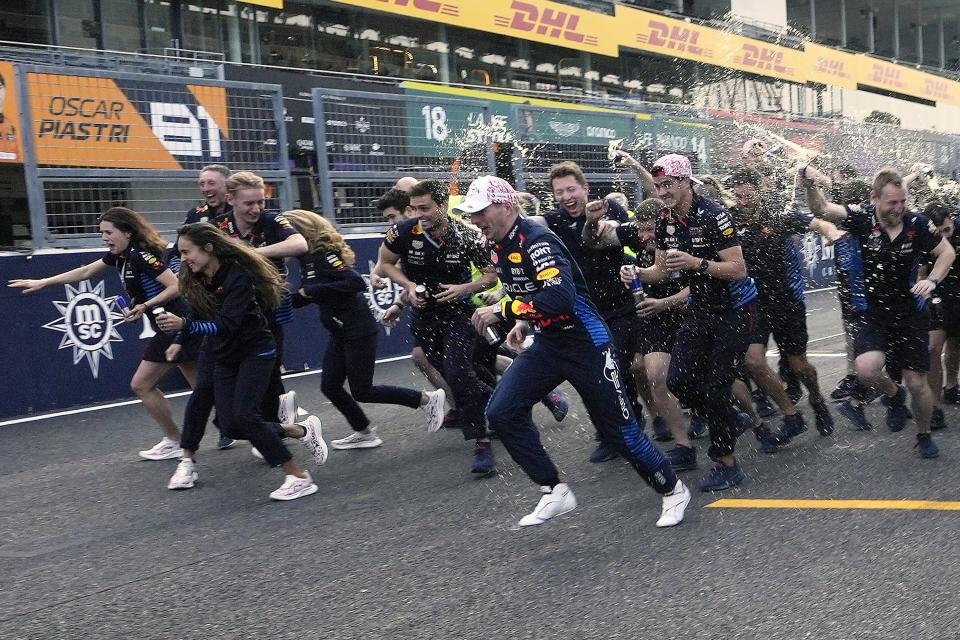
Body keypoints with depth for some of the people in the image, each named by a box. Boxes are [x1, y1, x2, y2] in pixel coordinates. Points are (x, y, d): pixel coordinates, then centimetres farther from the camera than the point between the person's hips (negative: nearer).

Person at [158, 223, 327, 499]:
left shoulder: (238, 277, -24)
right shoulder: (196, 279, -3)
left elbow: (226, 325, -33)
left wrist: (183, 324, -43)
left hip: (255, 352, -7)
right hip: (225, 357, 7)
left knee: (244, 416, -20)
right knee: (231, 426, 0)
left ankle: (299, 478, -11)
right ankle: (302, 430, 20)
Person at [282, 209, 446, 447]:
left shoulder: (324, 255, -19)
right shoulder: (308, 258, 7)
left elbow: (357, 282, -29)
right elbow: (303, 298, 14)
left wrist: (312, 290, -24)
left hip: (358, 330, -9)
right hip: (340, 332, 9)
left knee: (361, 391, -2)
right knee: (330, 387, 10)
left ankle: (427, 399, 9)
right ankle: (363, 433, 27)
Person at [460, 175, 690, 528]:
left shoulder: (536, 240, -22)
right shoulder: (501, 247, 5)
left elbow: (560, 296, -36)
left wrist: (502, 310, -31)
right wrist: (524, 322, 8)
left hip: (585, 343, -8)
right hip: (547, 343, 8)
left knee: (617, 426, 2)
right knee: (502, 412, -6)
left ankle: (672, 490, 24)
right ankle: (555, 491, 6)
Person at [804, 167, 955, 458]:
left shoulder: (917, 223, -10)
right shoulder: (863, 217, -12)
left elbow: (947, 252, 3)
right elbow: (822, 209, -18)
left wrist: (932, 279, -14)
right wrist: (809, 186, -39)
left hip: (910, 316, 1)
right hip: (873, 315, -1)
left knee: (917, 382, 5)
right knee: (867, 368, -26)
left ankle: (924, 435, 34)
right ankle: (893, 394, 11)